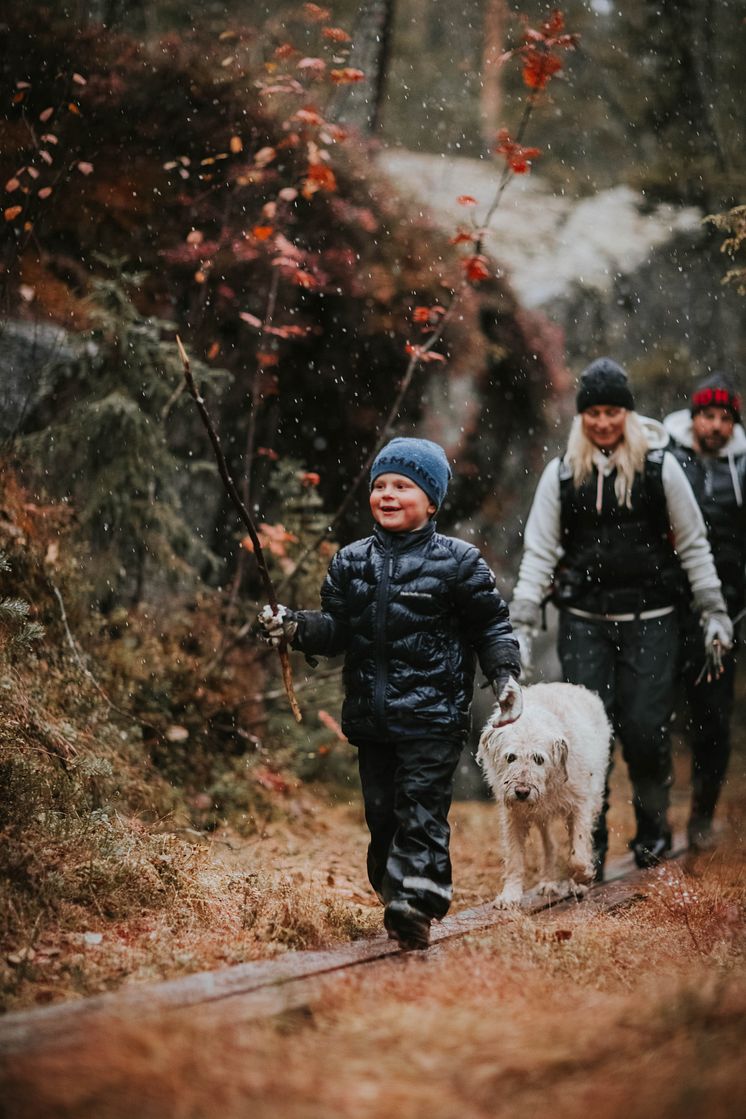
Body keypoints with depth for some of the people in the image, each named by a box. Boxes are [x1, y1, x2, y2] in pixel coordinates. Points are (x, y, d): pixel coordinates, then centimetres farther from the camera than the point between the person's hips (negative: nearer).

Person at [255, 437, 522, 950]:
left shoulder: (458, 562, -2)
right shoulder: (352, 563, 10)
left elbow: (492, 626, 2)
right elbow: (334, 630, 11)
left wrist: (506, 676, -11)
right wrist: (294, 626, -6)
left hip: (433, 718, -5)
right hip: (371, 716, 5)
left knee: (422, 811, -10)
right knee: (381, 813, 10)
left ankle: (414, 904, -14)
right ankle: (392, 890, 22)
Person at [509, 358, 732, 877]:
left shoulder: (660, 465, -1)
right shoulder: (561, 473, 3)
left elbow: (693, 543, 4)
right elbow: (539, 552, 4)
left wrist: (714, 611, 1)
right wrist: (522, 625, -2)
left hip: (650, 619, -1)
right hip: (584, 620, 1)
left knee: (645, 728, -4)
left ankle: (653, 824, 21)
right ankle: (591, 840, 8)